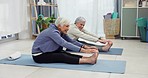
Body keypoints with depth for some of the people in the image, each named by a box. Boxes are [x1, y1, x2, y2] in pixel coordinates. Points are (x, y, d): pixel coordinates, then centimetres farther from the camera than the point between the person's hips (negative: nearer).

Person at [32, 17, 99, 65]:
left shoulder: (61, 32, 1)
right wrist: (83, 50, -43)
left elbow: (72, 41, -4)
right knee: (62, 56, -25)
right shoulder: (52, 32, -26)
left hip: (49, 52, 8)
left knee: (65, 53, -17)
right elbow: (64, 44, -38)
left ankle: (88, 58, -32)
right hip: (39, 55, -8)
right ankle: (89, 61, -38)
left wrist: (85, 47, -18)